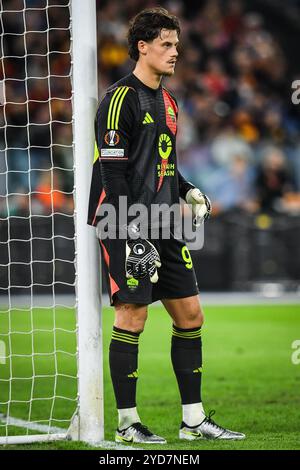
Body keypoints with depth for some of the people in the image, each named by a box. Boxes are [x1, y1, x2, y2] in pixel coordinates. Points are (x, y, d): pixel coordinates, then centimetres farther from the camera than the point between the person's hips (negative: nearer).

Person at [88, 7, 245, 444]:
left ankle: (194, 420, 12)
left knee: (190, 315, 6)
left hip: (164, 227, 9)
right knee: (132, 316, -7)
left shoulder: (167, 101, 17)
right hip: (126, 226, -9)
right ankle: (127, 423, 2)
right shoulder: (121, 98, -10)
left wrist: (188, 192, 7)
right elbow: (113, 173, -15)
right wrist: (132, 231, -20)